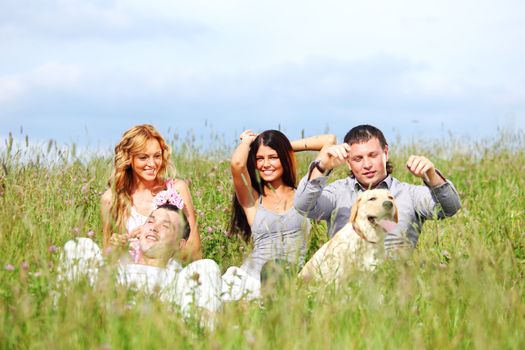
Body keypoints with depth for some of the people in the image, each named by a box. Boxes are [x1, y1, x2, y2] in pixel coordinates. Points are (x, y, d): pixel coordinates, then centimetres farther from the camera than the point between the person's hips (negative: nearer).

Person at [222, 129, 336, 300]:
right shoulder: (253, 200, 9)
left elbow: (329, 141, 9)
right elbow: (237, 164, -12)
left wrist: (289, 145, 18)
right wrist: (248, 140, 9)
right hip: (253, 281, 0)